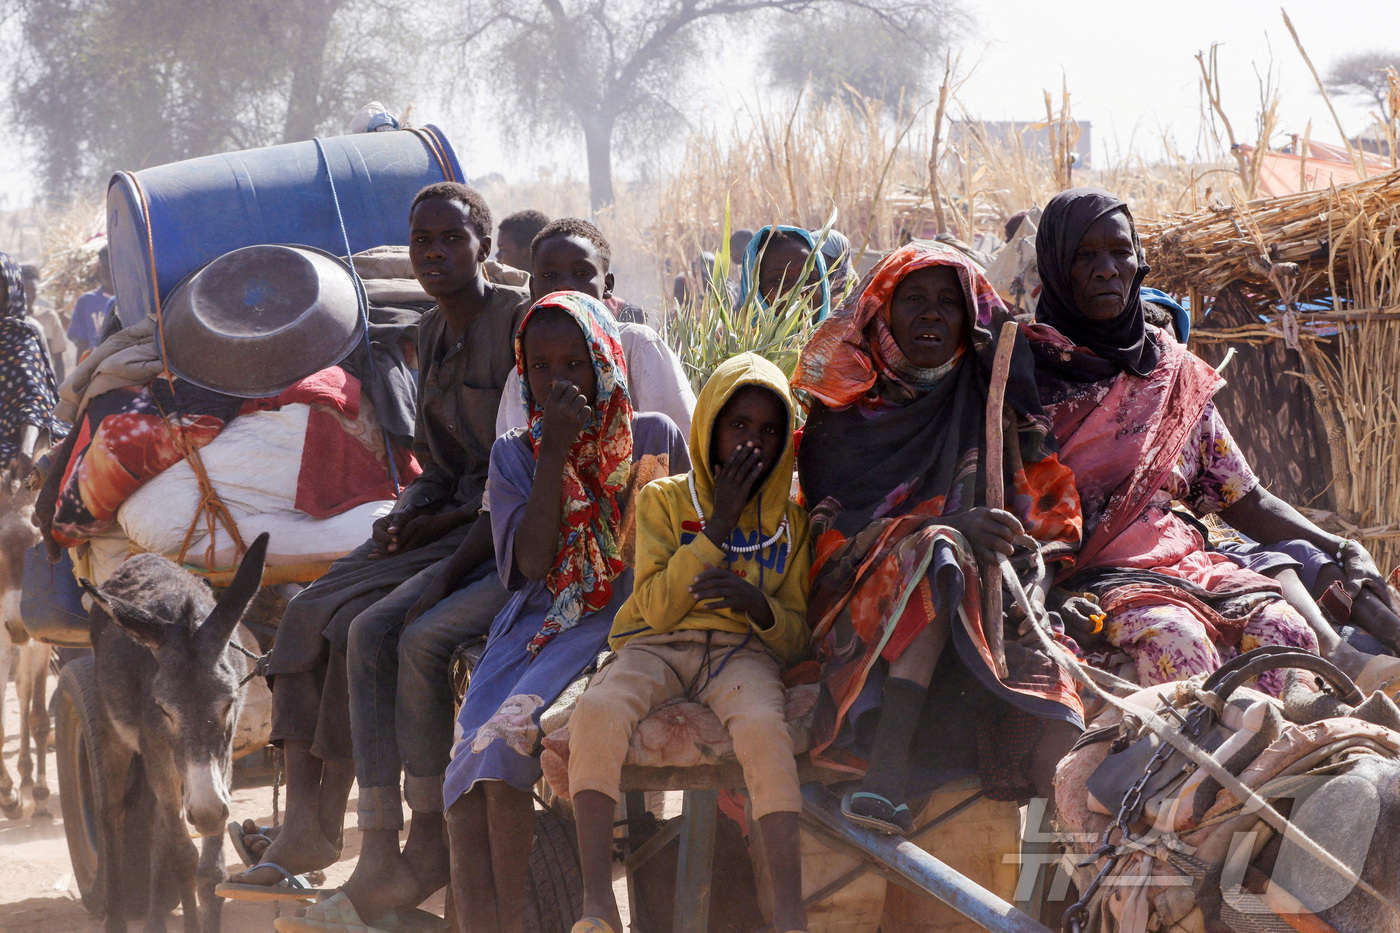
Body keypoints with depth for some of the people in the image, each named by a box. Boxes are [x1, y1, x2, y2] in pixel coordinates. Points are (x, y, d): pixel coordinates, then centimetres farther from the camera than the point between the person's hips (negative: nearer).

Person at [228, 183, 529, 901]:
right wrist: (406, 517, 0)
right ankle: (304, 828, -12)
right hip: (449, 525, 8)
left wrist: (445, 521, -15)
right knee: (313, 612, -9)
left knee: (380, 630, -26)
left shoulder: (521, 321, -10)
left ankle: (428, 848, -21)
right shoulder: (433, 333, 16)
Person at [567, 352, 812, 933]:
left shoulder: (790, 520, 15)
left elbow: (797, 636, 11)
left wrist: (758, 604, -13)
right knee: (598, 711, -35)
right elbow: (657, 608, -2)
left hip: (743, 650, 0)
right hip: (657, 646, 0)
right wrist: (719, 525, -7)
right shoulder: (664, 499, 10)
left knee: (762, 725, -37)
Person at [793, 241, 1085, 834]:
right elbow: (833, 528, -4)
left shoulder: (992, 402, 15)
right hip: (867, 617, -3)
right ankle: (887, 773, -48)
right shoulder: (842, 412, 9)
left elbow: (1052, 513, 8)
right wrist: (948, 530, -18)